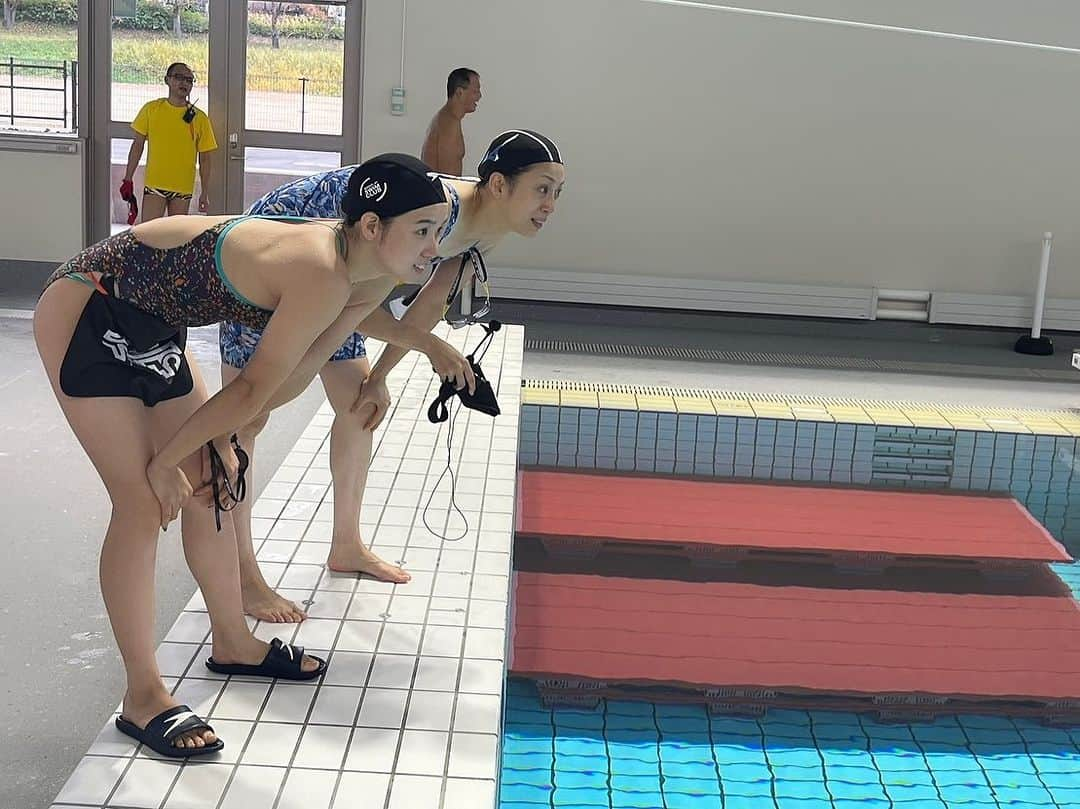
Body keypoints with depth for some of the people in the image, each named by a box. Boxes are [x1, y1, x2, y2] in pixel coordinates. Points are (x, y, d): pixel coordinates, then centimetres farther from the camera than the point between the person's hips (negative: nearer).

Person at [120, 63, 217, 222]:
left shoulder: (199, 118, 0)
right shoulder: (151, 109, 1)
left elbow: (204, 159, 3)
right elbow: (137, 145, 7)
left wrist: (204, 193, 1)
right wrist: (128, 179, 4)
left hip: (183, 187, 1)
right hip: (154, 184, -1)